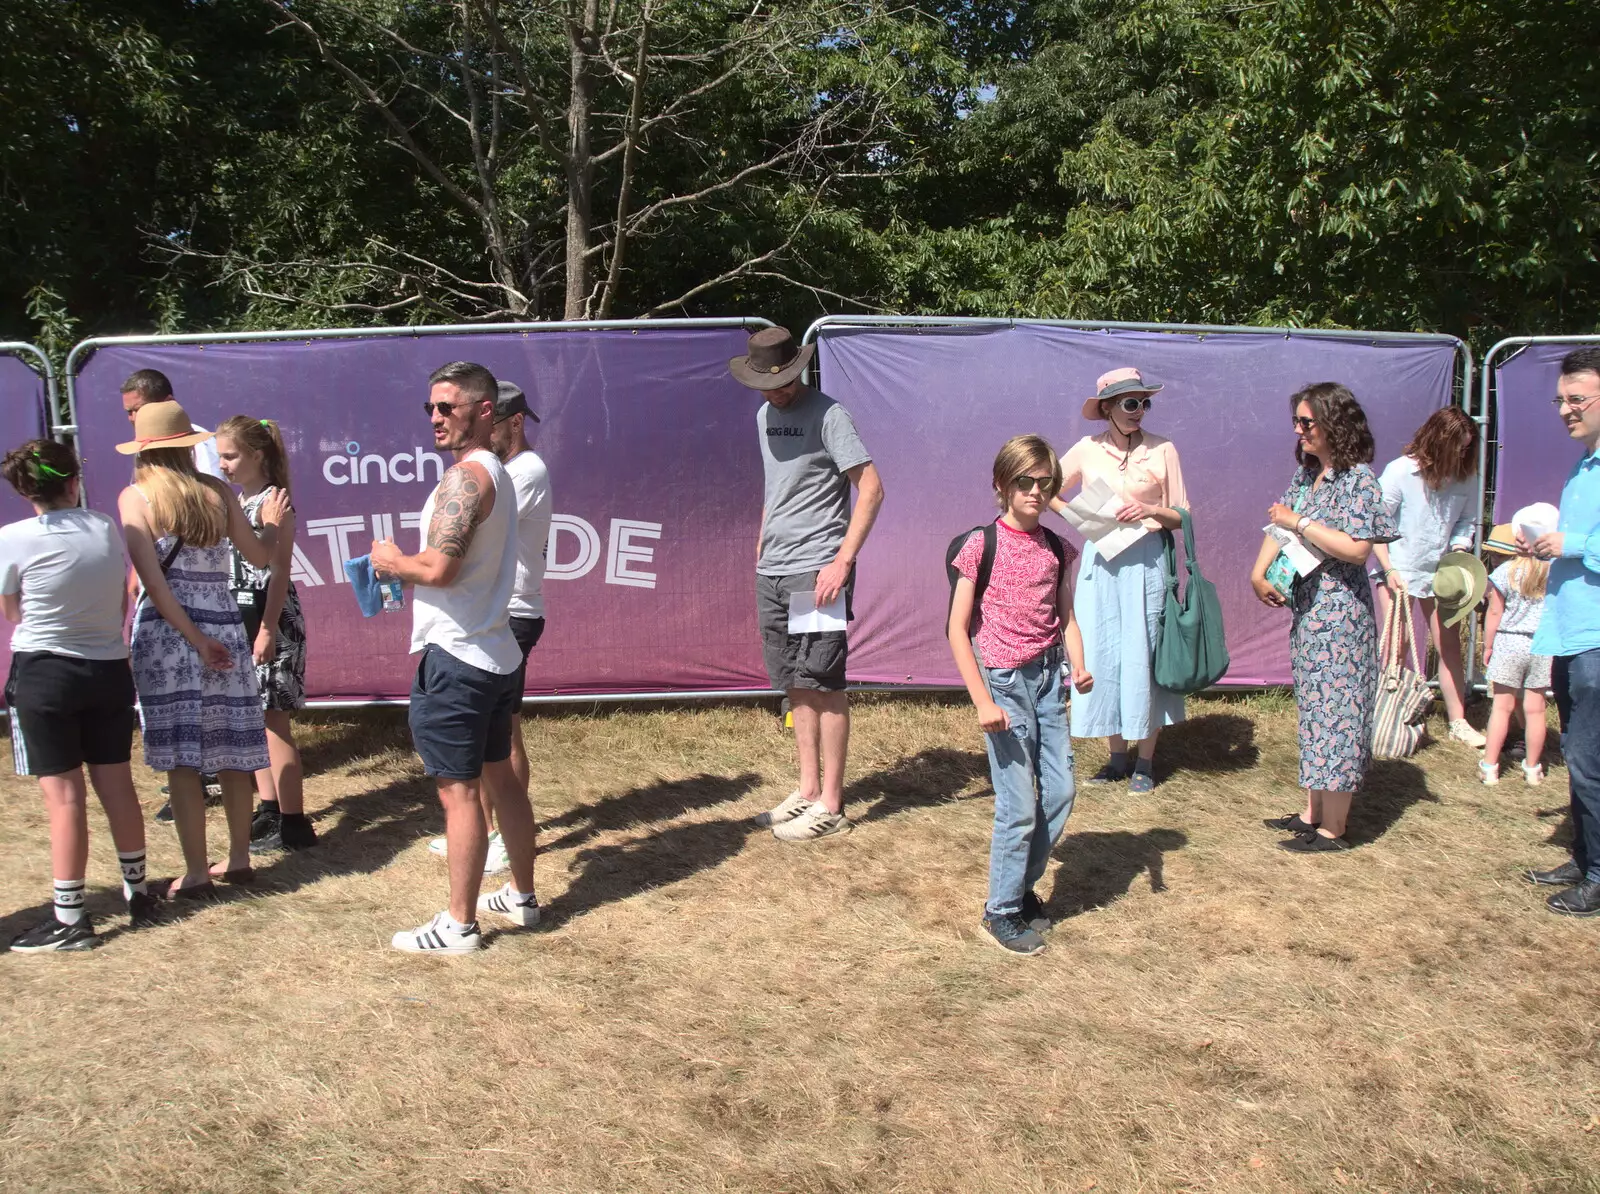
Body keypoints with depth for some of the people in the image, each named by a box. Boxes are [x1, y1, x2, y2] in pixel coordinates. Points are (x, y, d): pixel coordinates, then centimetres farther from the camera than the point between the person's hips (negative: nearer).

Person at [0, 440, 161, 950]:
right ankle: (138, 893, 25)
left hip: (44, 673, -4)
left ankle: (69, 918, 5)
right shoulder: (107, 528, -1)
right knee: (117, 785, 13)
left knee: (64, 796, 0)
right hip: (109, 671, 4)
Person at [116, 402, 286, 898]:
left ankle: (196, 873, 4)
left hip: (166, 632, -3)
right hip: (225, 627, 3)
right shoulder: (217, 492, 4)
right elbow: (260, 556, 10)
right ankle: (238, 859, 21)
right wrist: (270, 523, 29)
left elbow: (152, 580, -13)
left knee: (181, 759, 1)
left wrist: (195, 638, -12)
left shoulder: (136, 496, -4)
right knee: (231, 752, 11)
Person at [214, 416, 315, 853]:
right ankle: (269, 809, 24)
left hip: (270, 618, -9)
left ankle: (293, 823, -1)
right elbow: (232, 566, 17)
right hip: (239, 617, 9)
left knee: (273, 720, -6)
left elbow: (279, 571, -16)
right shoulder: (236, 503, 13)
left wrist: (268, 629, -20)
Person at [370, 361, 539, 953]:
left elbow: (439, 568, -25)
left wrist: (392, 561, -7)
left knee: (458, 790, -3)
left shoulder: (464, 477, -17)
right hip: (495, 652, 10)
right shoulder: (497, 473, 14)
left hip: (455, 657, -10)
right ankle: (522, 896, 30)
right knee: (498, 776, 18)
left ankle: (459, 924, 5)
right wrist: (407, 568, 10)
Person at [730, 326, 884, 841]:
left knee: (823, 685, -3)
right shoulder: (764, 416, 15)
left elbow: (871, 488, -14)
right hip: (772, 572, 7)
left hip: (815, 571, -7)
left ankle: (831, 805, 4)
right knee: (796, 685, 11)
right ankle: (808, 789, 21)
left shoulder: (827, 414, -9)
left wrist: (843, 561, -19)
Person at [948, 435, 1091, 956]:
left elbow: (1066, 618, 15)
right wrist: (983, 702, -14)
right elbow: (958, 629, -8)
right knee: (1020, 804, -4)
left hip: (1048, 678, 6)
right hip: (1004, 681, -5)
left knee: (1061, 792, 7)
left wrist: (1078, 666, -5)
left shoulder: (1058, 551, 7)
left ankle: (1022, 886, 29)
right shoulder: (981, 546, -8)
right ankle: (1001, 912, 13)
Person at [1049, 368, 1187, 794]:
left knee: (1143, 654, 1)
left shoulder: (1162, 450, -1)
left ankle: (1145, 762, 13)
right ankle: (1118, 757, 19)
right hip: (1100, 560, 2)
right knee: (1102, 654, 5)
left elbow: (1182, 516, 4)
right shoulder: (1087, 450, 3)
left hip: (1145, 559, -2)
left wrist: (1151, 510, -16)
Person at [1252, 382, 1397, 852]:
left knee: (1335, 712, -4)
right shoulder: (1306, 474, 11)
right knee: (1315, 710, 14)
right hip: (1307, 608, 9)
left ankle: (1332, 829, 3)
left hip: (1340, 614, -9)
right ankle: (1313, 812, 25)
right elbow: (1280, 526, 14)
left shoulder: (1358, 479, -13)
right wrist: (1259, 573, -1)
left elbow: (1357, 549, -21)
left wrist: (1301, 522, -18)